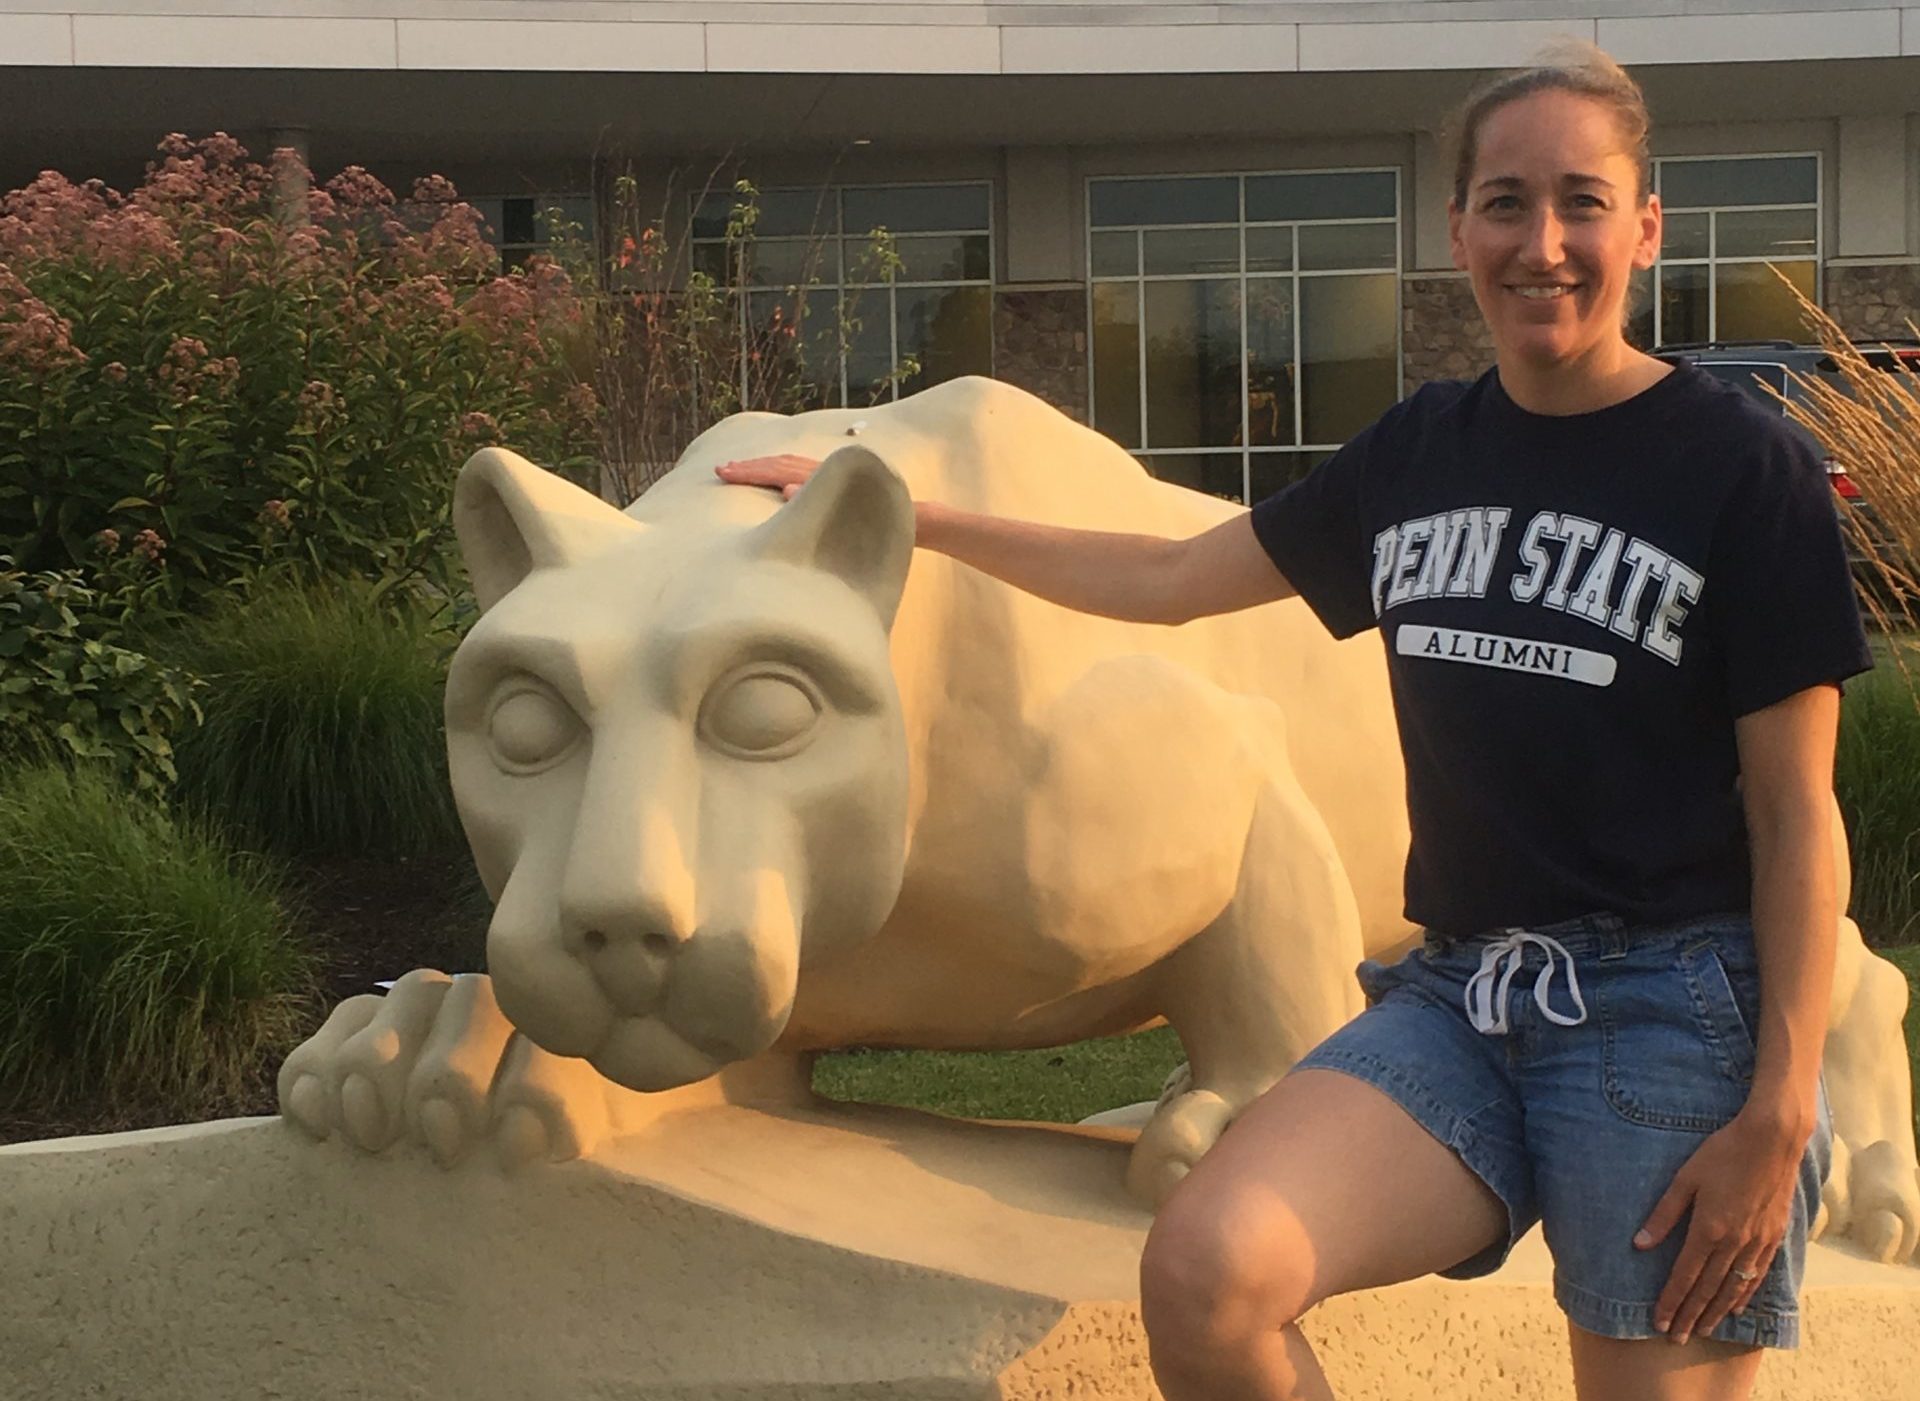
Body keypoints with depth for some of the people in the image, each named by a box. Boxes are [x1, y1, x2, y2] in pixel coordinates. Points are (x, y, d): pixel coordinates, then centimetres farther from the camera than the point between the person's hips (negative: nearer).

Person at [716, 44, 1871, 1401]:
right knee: (1202, 1271, -19)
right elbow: (1168, 577, 21)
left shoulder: (1744, 467, -3)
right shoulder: (1421, 451, 11)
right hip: (1458, 992, 4)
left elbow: (1797, 815, -3)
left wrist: (1780, 1113, -10)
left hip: (1675, 1009, -4)